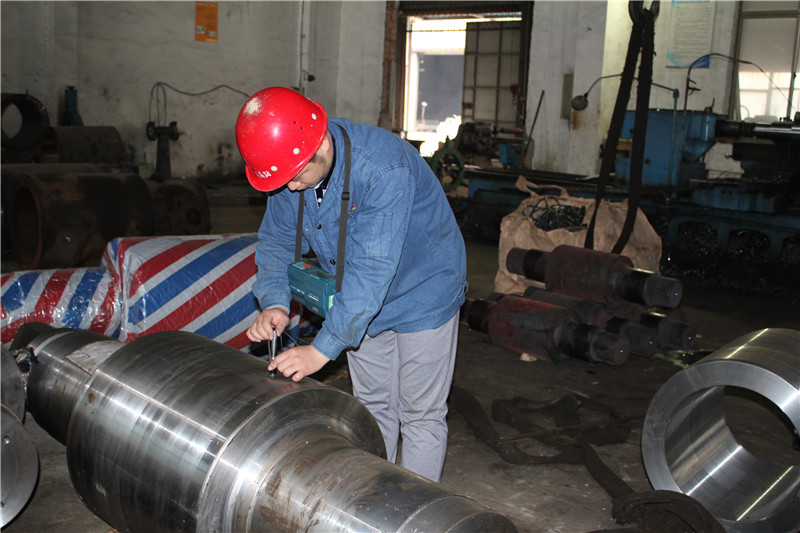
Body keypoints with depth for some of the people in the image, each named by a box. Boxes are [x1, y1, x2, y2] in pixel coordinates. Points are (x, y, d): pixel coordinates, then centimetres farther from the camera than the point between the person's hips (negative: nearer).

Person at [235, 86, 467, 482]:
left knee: (420, 417, 4)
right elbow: (276, 241, -3)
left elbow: (372, 271, -39)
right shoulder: (290, 168, -15)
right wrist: (274, 302, -22)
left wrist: (322, 348, -39)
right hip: (360, 301, 6)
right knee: (373, 408, 17)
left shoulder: (385, 168, -37)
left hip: (421, 293, -6)